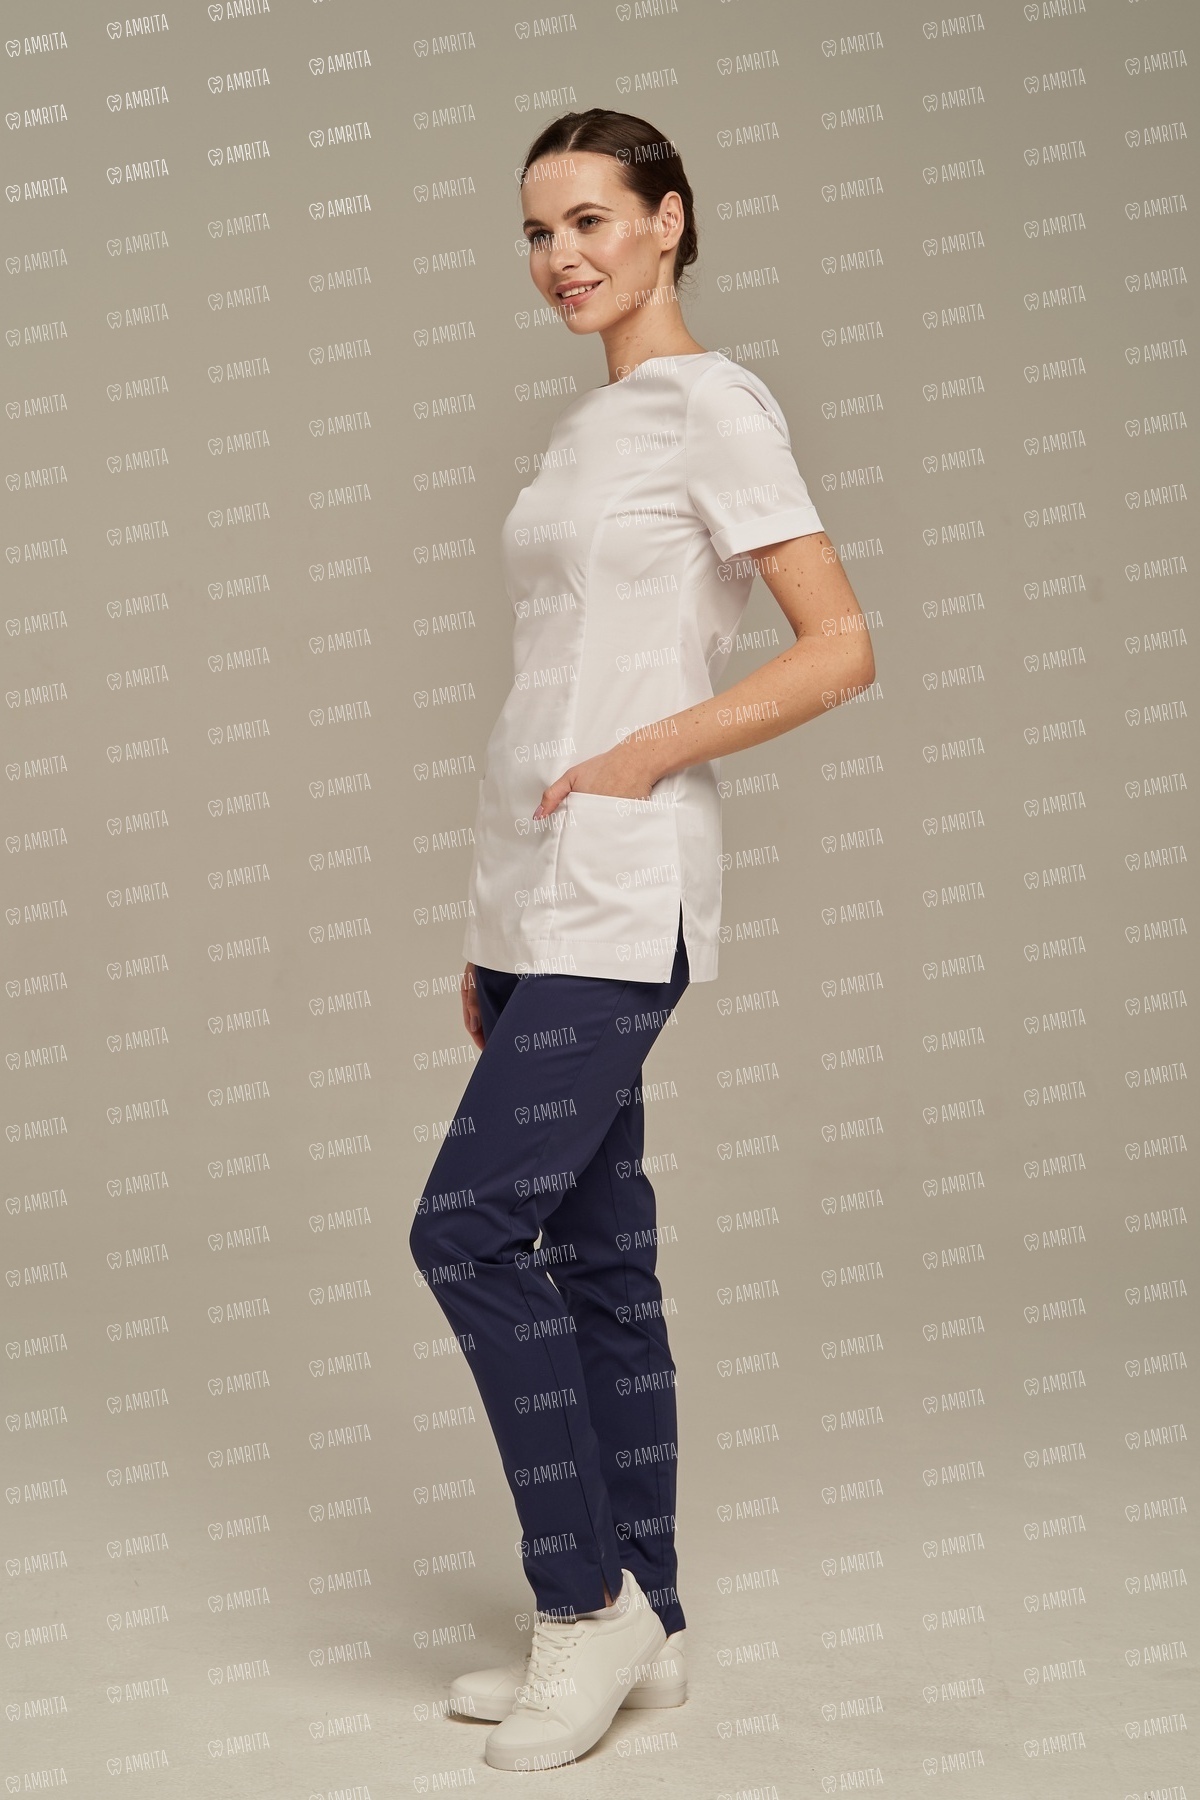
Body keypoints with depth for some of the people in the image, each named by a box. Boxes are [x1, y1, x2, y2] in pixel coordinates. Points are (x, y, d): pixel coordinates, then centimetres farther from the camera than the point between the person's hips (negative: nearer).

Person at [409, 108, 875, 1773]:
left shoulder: (714, 407, -6)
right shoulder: (583, 430, 19)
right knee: (594, 1256, 10)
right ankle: (634, 1628, 19)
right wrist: (493, 930, 17)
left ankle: (591, 1599, 4)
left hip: (621, 892, -9)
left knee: (468, 1228, -11)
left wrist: (641, 760, -16)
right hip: (534, 889, 9)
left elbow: (841, 650, -13)